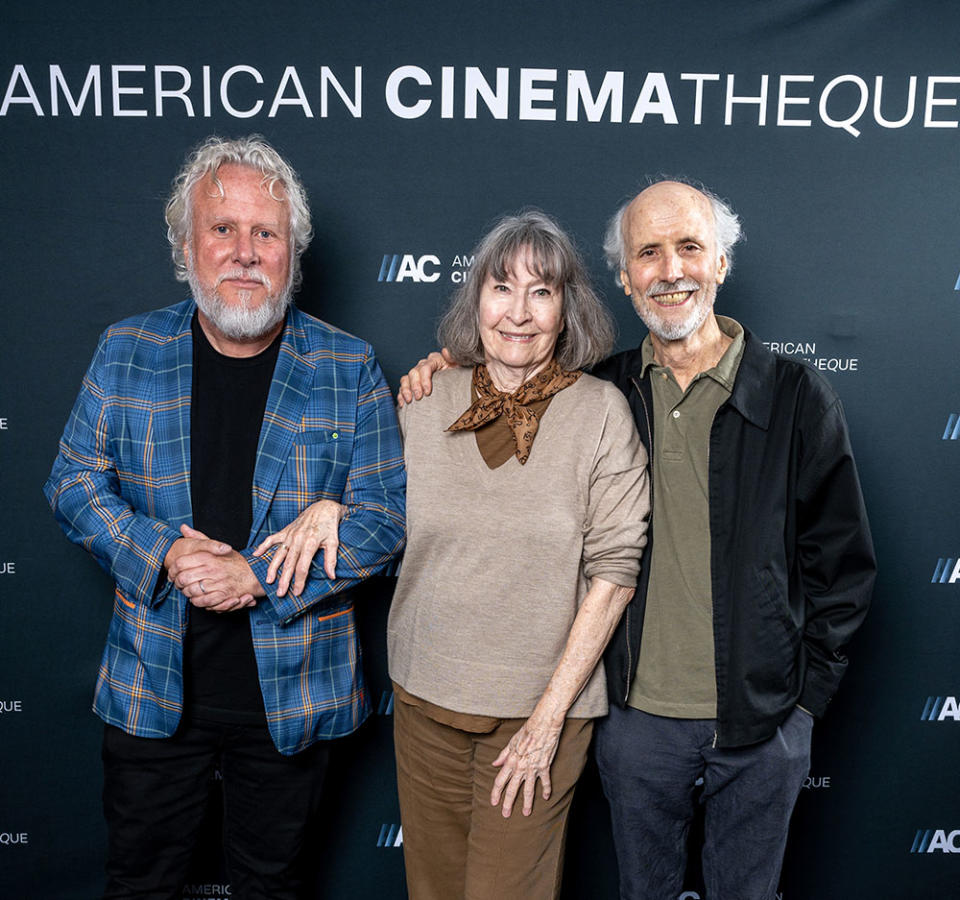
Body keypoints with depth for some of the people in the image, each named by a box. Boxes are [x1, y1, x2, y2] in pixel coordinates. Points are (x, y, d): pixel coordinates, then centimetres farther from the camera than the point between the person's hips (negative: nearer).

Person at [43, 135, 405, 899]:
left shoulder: (350, 370, -7)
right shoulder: (127, 351, -1)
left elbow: (383, 514, -8)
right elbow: (76, 482, 2)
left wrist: (260, 575, -19)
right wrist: (161, 552, -16)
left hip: (290, 690, -1)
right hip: (151, 688, 2)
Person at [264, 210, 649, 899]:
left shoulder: (601, 411, -10)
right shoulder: (427, 400, -1)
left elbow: (614, 568, -10)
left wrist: (550, 715, -11)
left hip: (541, 701, -3)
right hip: (426, 690, 3)